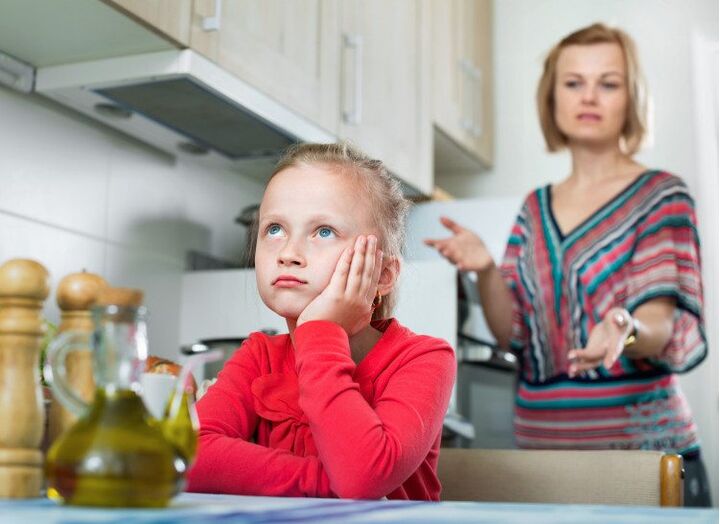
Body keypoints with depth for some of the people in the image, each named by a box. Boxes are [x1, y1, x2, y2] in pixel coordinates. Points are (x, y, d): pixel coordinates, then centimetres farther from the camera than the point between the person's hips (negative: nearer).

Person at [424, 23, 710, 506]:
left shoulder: (661, 195, -4)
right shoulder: (535, 208, 9)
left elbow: (661, 327, -13)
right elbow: (513, 333, 4)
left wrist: (626, 330, -35)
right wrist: (485, 270, -14)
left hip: (640, 443, -4)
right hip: (541, 440, 4)